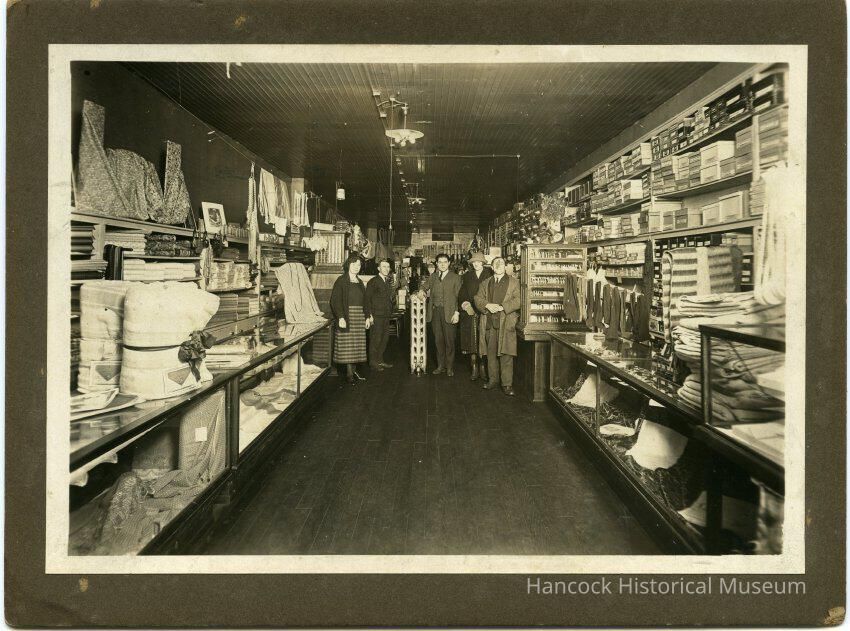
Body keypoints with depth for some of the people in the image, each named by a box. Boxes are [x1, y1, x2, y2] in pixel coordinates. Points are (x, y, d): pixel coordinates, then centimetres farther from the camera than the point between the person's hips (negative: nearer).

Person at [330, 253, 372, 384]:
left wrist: (367, 316, 12)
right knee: (347, 346, -5)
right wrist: (341, 317, -20)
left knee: (357, 346, 5)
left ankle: (354, 370, 11)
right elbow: (336, 301, -12)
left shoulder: (360, 282, 15)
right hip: (347, 317, -6)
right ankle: (350, 374, -2)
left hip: (359, 317, 6)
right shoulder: (341, 281, -5)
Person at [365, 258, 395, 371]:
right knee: (375, 339, -4)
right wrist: (370, 315, -15)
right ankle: (373, 363, 4)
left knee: (384, 338, 12)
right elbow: (367, 299, -10)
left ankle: (380, 361, 22)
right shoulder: (373, 282, -7)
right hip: (376, 316, -7)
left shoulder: (389, 281, 16)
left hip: (386, 315, 7)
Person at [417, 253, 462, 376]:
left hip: (449, 312, -3)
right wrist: (421, 290, 3)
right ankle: (441, 365, 16)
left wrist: (457, 312, -9)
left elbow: (458, 297, 0)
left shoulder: (455, 278, 3)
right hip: (435, 312, 3)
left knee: (449, 340, -1)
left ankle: (450, 367, 7)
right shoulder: (432, 277, 14)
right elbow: (425, 286, 28)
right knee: (438, 339, 7)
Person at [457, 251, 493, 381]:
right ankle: (474, 369, 4)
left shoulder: (489, 275, 4)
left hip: (484, 313, -2)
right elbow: (462, 293, 12)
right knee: (472, 341, 0)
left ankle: (483, 368, 6)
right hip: (470, 312, 2)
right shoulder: (467, 276, 13)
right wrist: (463, 302, -6)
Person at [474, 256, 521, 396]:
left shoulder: (513, 282, 8)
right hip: (489, 324, 4)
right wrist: (487, 305, -10)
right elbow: (478, 299, 10)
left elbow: (518, 300, -3)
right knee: (491, 354, 7)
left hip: (506, 323, -4)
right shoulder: (485, 284, 19)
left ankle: (507, 384, -4)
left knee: (506, 355, -7)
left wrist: (502, 307, -14)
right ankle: (493, 380, 17)